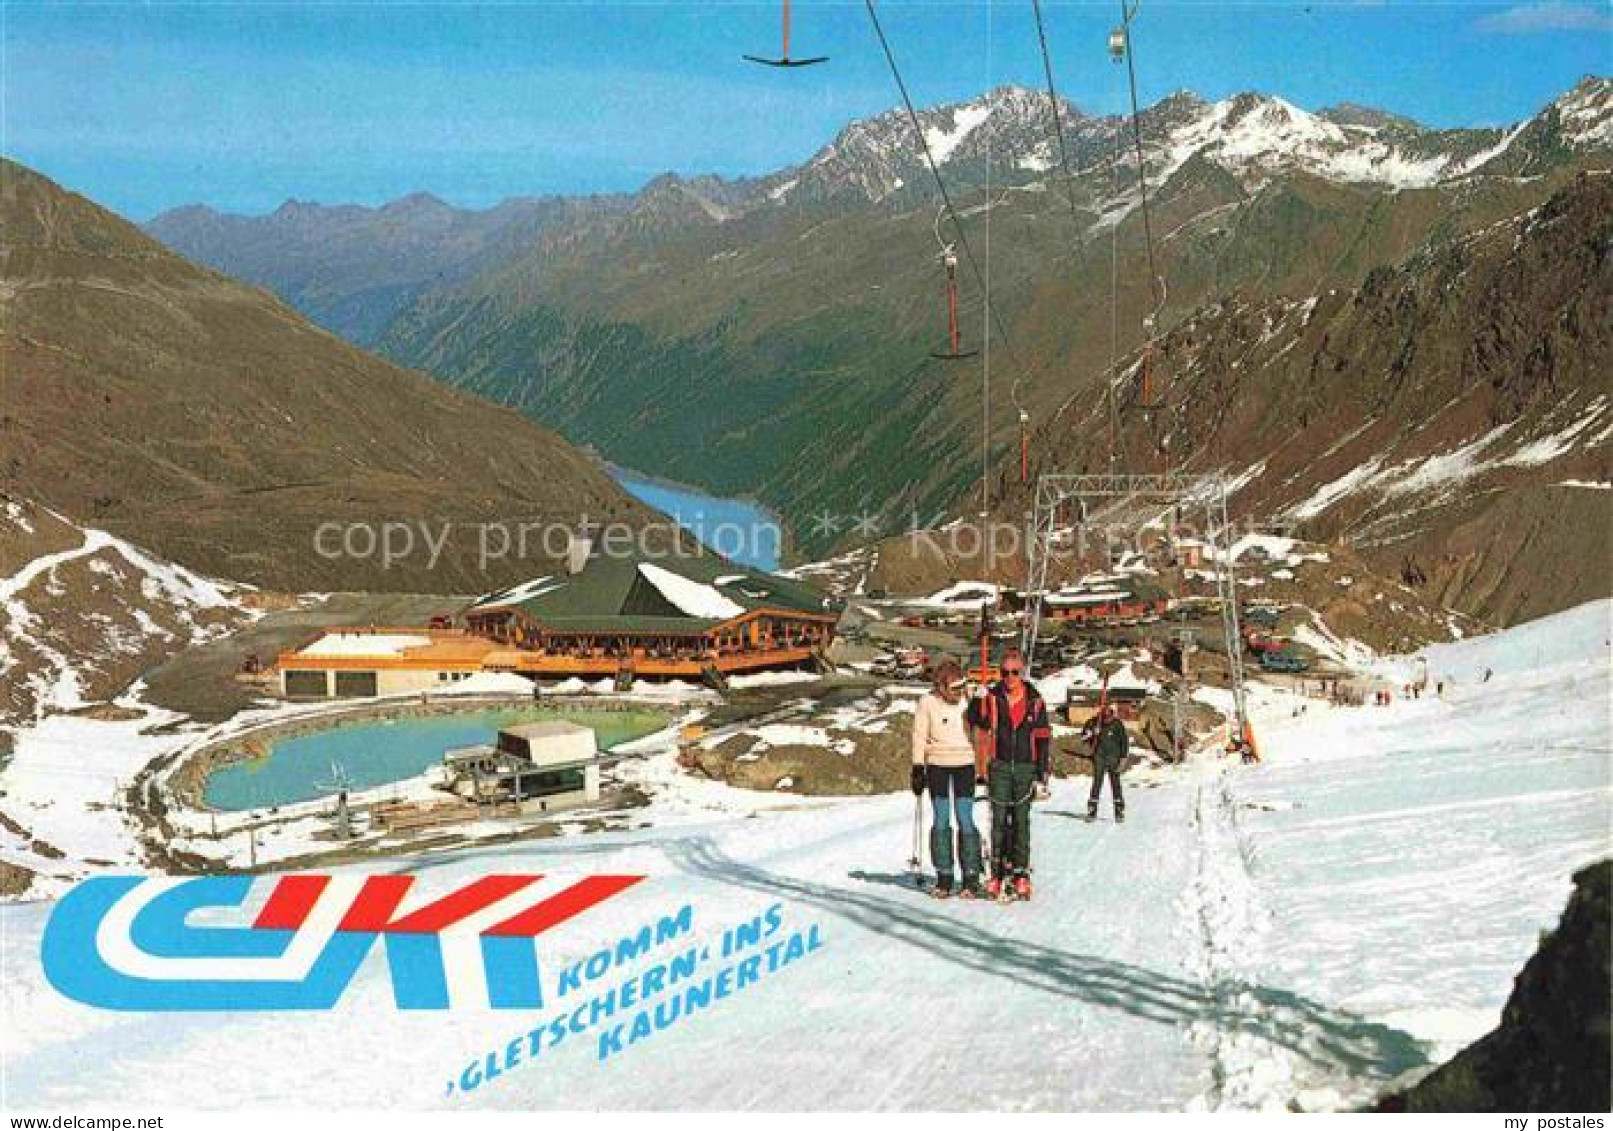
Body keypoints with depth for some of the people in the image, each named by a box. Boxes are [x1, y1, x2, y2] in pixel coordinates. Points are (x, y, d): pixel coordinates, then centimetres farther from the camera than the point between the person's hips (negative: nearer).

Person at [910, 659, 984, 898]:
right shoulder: (928, 704, -4)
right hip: (937, 765, 0)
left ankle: (971, 878, -1)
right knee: (941, 822, 1)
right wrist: (918, 770, -3)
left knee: (966, 820, -5)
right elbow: (919, 738, 1)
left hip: (964, 764, 0)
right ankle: (944, 878, 8)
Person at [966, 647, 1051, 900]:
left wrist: (1042, 777, 1)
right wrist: (977, 701, -11)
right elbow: (977, 727, 4)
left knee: (1021, 820, 3)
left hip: (1025, 768, 0)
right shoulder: (991, 698, 3)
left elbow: (1044, 741, 5)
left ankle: (1021, 875, 7)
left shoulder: (1035, 702, 4)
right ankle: (998, 874, 2)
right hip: (999, 767, 0)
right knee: (999, 819, -2)